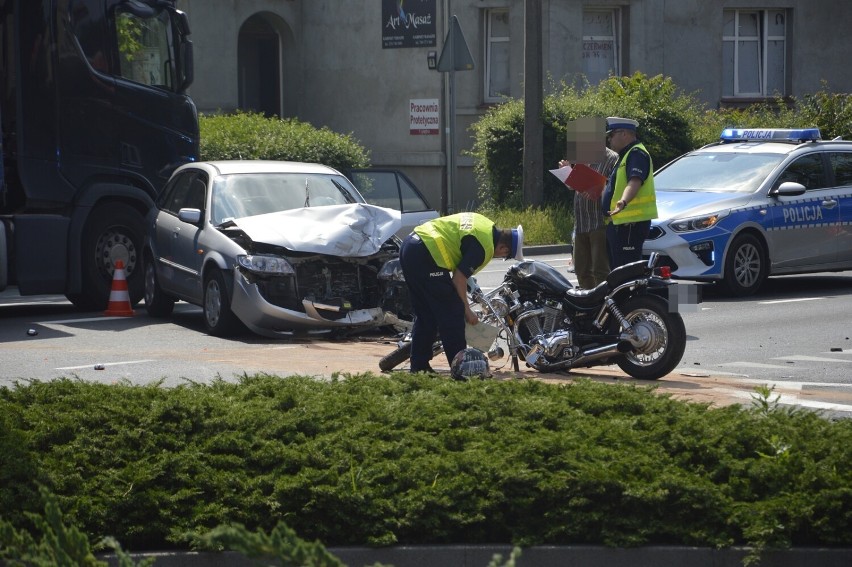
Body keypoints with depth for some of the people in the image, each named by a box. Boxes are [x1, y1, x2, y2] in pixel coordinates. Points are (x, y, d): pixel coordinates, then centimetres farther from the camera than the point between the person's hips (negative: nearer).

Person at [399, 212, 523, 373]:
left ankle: (418, 366, 21)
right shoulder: (484, 247, -11)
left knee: (424, 316, 18)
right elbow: (459, 278, -12)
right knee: (452, 313, -2)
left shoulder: (487, 226, 17)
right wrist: (467, 310, 1)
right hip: (425, 257, -10)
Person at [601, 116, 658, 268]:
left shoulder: (636, 154, -11)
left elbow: (635, 182, -28)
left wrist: (623, 201, -45)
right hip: (617, 222, 11)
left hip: (630, 223, -11)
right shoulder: (626, 155, 23)